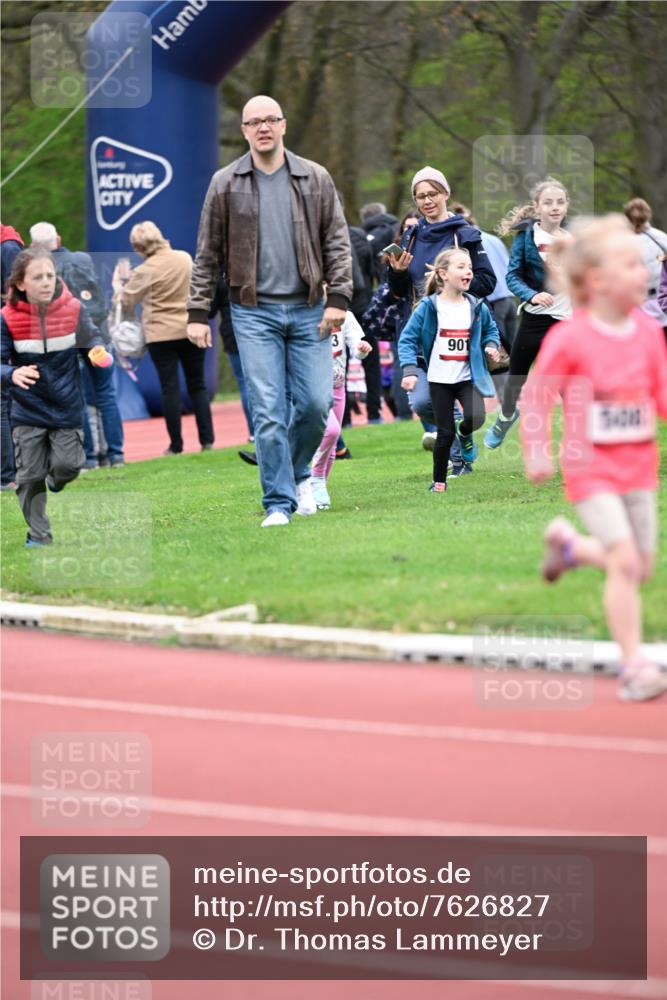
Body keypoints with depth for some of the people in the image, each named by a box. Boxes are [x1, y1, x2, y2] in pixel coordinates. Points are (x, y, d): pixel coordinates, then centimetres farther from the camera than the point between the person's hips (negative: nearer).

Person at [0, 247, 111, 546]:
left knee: (67, 466, -2)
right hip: (28, 411, -1)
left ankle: (55, 479, 37)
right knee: (30, 475, 3)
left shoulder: (72, 309, -11)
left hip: (67, 406, 1)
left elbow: (91, 339, 3)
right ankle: (38, 535, 18)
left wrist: (99, 352, -20)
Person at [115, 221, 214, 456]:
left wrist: (117, 284, 19)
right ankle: (207, 439, 7)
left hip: (161, 335, -4)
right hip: (191, 331, 4)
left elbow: (126, 302, -2)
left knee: (170, 388, 2)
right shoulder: (185, 258, 2)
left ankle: (176, 445, 2)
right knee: (197, 385, 11)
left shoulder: (145, 271, -12)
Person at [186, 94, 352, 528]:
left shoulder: (316, 179, 6)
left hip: (308, 311, 1)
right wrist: (198, 313, 1)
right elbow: (207, 255, 6)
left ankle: (299, 473, 25)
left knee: (315, 403, -3)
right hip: (255, 313, -1)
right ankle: (279, 503, -1)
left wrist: (339, 297, -4)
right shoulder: (225, 184, 3)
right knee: (268, 413, -6)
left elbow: (337, 243, 6)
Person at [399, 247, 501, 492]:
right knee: (445, 433, 0)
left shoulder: (477, 307, 1)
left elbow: (491, 329, 21)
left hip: (468, 377, 2)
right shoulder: (428, 307, -9)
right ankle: (439, 481, 18)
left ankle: (465, 435, 15)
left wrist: (491, 344, -1)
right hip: (440, 379, -2)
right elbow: (407, 339, -6)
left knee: (476, 417, -22)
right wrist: (409, 370, -17)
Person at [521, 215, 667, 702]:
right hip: (591, 467, -6)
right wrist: (536, 453, -9)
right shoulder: (569, 338, -14)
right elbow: (536, 397, -6)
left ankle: (570, 543, 40)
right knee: (625, 562, -16)